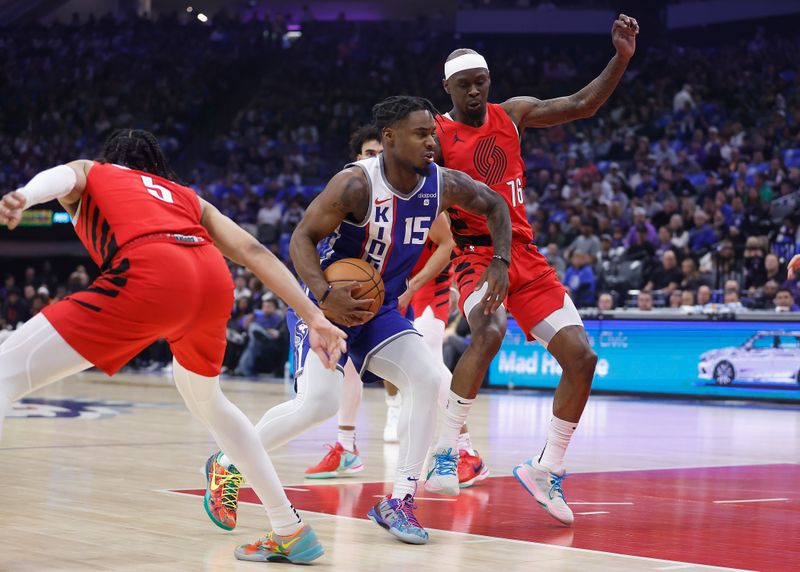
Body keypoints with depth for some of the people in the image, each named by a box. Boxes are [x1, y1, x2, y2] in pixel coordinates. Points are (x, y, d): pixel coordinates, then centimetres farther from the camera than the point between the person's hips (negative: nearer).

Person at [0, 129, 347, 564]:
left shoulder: (88, 172, 30)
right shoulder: (187, 197, 39)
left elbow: (59, 176, 4)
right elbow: (254, 252, 26)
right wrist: (314, 318, 20)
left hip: (148, 275, -5)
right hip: (214, 280, 5)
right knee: (206, 403, 34)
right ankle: (290, 532, 35)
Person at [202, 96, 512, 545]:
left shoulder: (443, 184, -9)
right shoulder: (357, 184, -25)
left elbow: (495, 205, 9)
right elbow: (303, 238, -21)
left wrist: (500, 262, -5)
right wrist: (324, 294, -37)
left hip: (380, 307, 6)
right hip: (330, 302, -6)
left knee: (427, 380, -15)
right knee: (320, 403, -20)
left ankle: (400, 502, -6)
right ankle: (227, 464, 3)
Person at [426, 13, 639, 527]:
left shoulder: (513, 114, 10)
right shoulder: (436, 135, -3)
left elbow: (582, 105, 8)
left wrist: (621, 58, -5)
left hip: (525, 254, 5)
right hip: (473, 251, -5)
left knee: (582, 356, -4)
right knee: (490, 331, -37)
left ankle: (547, 469, 12)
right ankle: (445, 450, -24)